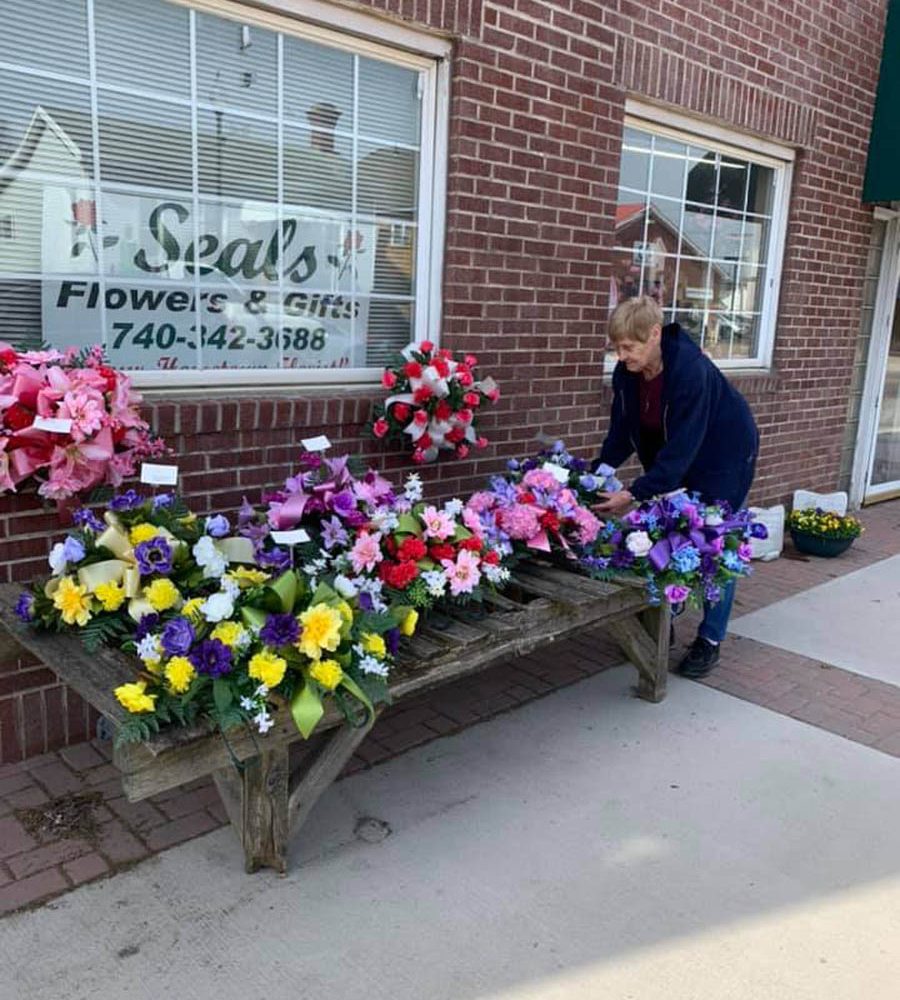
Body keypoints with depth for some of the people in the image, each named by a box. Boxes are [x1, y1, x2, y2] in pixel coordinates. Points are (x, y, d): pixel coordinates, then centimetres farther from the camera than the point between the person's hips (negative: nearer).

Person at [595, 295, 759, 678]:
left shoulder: (690, 369, -35)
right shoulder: (626, 373, -15)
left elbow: (682, 446, -36)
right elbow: (622, 431, -5)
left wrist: (636, 493, -40)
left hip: (725, 454, -6)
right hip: (674, 459, 6)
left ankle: (710, 640, 10)